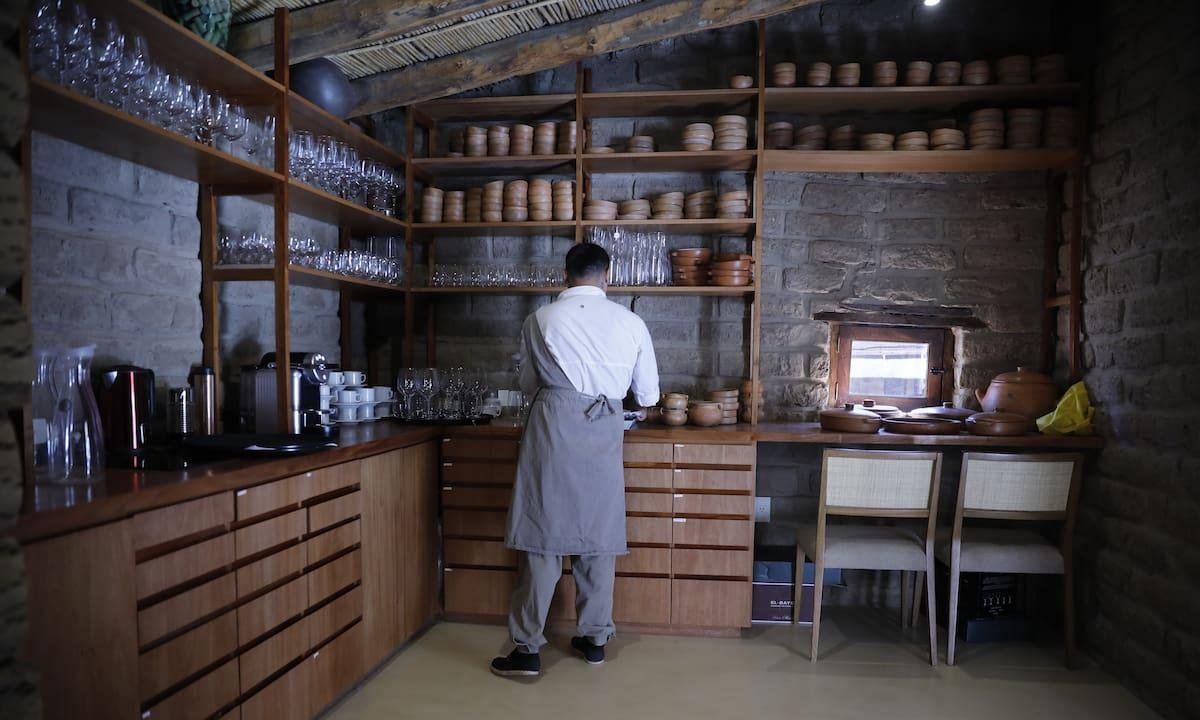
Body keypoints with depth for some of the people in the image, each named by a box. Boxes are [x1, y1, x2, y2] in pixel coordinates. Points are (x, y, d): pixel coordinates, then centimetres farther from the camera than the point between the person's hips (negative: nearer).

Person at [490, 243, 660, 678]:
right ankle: (595, 638, 24)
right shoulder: (630, 323, 7)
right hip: (604, 432, 2)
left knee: (544, 533, 2)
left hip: (554, 428, -1)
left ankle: (528, 649, 5)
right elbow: (647, 396, 14)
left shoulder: (540, 320, 5)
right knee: (598, 536, 12)